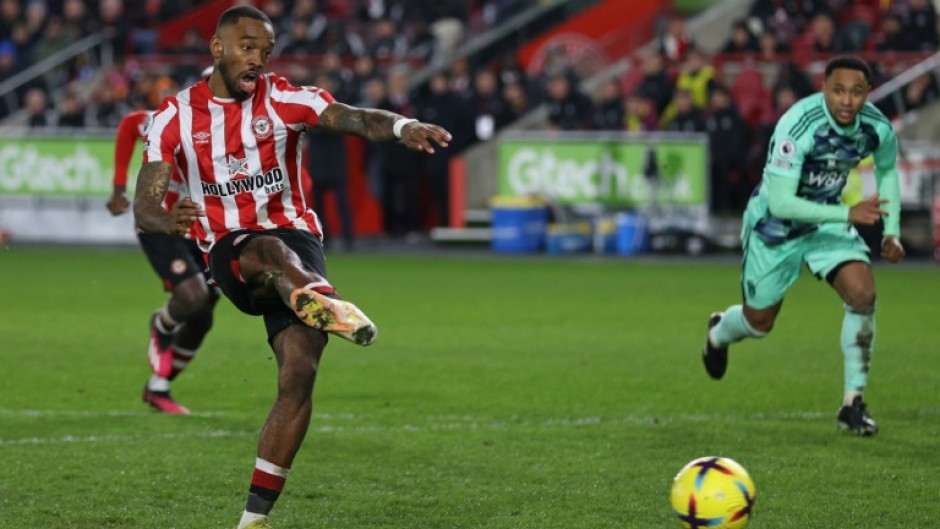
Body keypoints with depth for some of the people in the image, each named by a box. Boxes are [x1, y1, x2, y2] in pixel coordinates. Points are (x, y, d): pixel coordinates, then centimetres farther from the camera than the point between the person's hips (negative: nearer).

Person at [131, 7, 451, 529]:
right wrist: (167, 219, -32)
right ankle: (327, 305, -72)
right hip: (231, 251, 0)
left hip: (297, 239, 1)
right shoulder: (175, 116, 4)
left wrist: (403, 126, -39)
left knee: (299, 375, -15)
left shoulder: (284, 99, 3)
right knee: (271, 251, -38)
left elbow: (356, 118, -16)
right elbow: (144, 207, -5)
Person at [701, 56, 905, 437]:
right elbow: (780, 203, -35)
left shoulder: (877, 128, -17)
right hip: (775, 224, -4)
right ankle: (719, 333, 52)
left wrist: (891, 232, -1)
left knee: (863, 293, -21)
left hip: (827, 218, 4)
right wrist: (848, 214, -41)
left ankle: (853, 403, -9)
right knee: (759, 323, 12)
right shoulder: (798, 126, -34)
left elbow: (887, 170, 8)